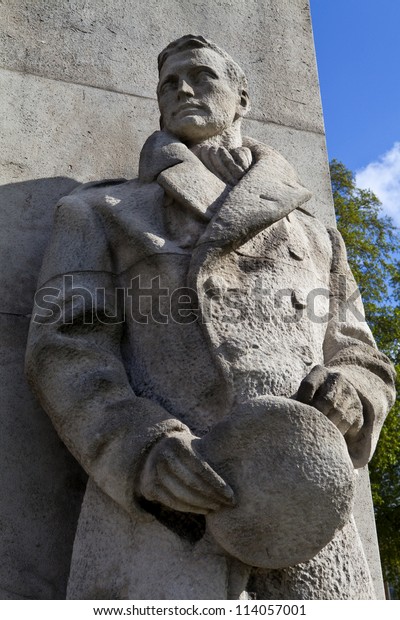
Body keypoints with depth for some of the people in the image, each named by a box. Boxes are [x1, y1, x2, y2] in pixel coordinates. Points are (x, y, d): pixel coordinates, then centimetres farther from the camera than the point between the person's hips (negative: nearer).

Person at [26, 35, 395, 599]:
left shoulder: (315, 236, 23)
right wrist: (141, 446, -14)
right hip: (159, 501, -2)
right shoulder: (103, 213, 16)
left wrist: (347, 392, -4)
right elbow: (67, 347, 4)